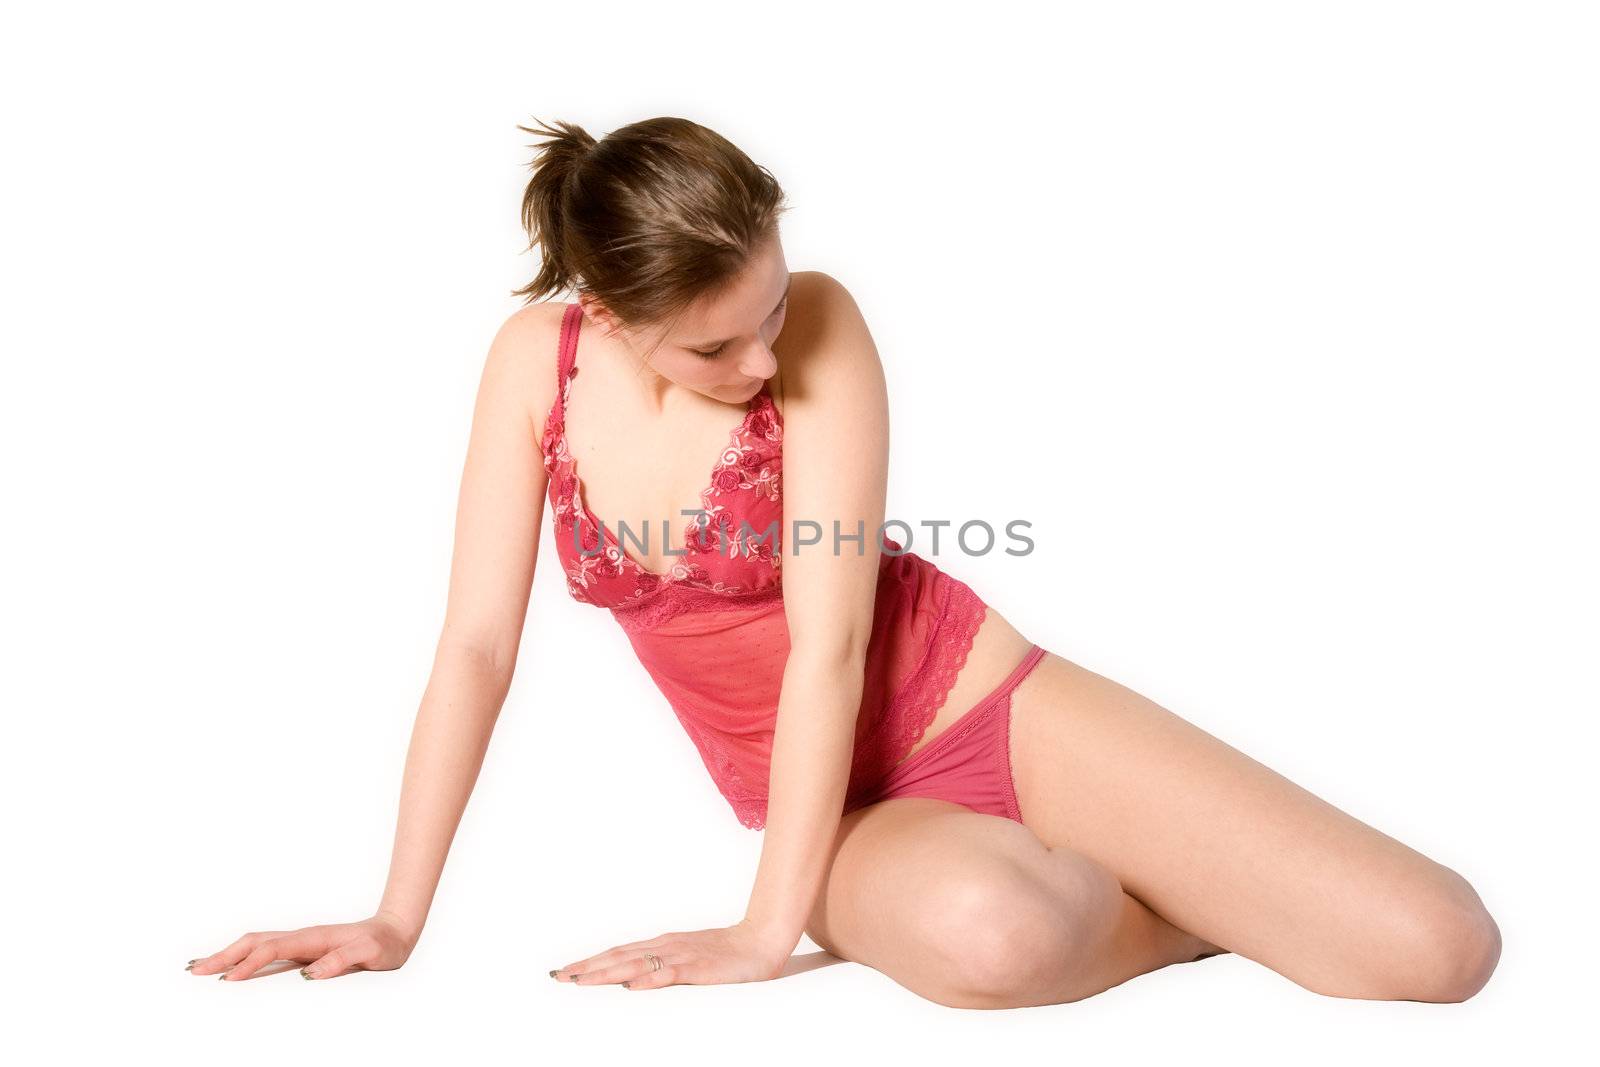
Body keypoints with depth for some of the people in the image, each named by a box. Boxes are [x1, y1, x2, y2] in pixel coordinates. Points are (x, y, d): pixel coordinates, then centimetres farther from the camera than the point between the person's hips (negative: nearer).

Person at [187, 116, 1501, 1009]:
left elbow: (828, 636, -21)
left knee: (1438, 949, -16)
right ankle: (1184, 908, 1)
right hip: (837, 809, 3)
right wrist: (399, 918, -9)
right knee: (985, 934, -36)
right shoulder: (538, 361, -8)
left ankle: (1115, 889, 14)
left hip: (984, 707, -2)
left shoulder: (818, 322, -18)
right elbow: (478, 644, -6)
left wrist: (768, 931, -22)